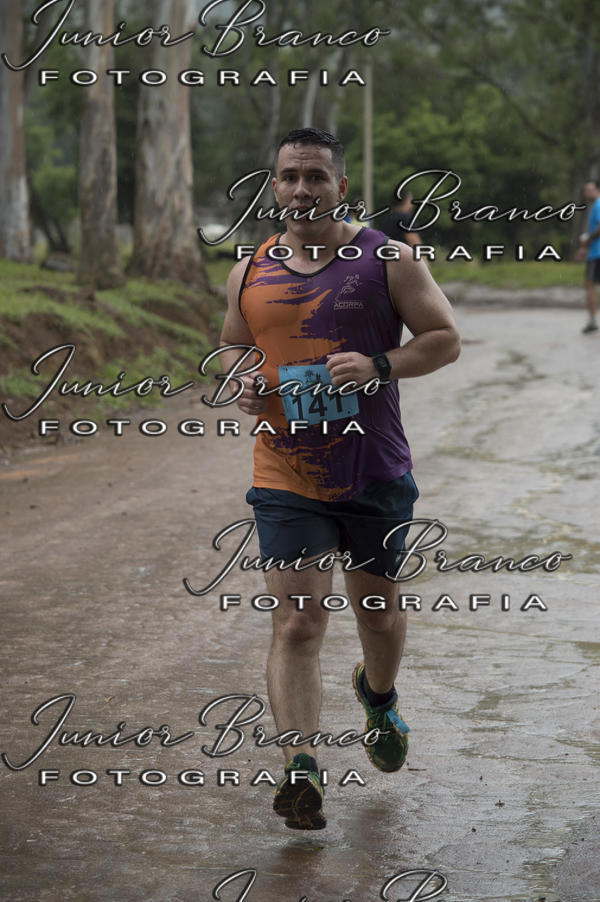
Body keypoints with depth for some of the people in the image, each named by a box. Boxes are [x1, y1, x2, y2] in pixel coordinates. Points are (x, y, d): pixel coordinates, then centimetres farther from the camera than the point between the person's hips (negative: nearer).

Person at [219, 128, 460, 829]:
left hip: (375, 476, 0)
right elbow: (231, 344, 21)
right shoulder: (250, 273, 5)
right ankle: (300, 770, -16)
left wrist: (379, 366, -19)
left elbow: (445, 338, -2)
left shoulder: (386, 260, -3)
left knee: (378, 612, 17)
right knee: (296, 622, -12)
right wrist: (241, 379, -2)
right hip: (286, 479, 0)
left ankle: (378, 694, 49)